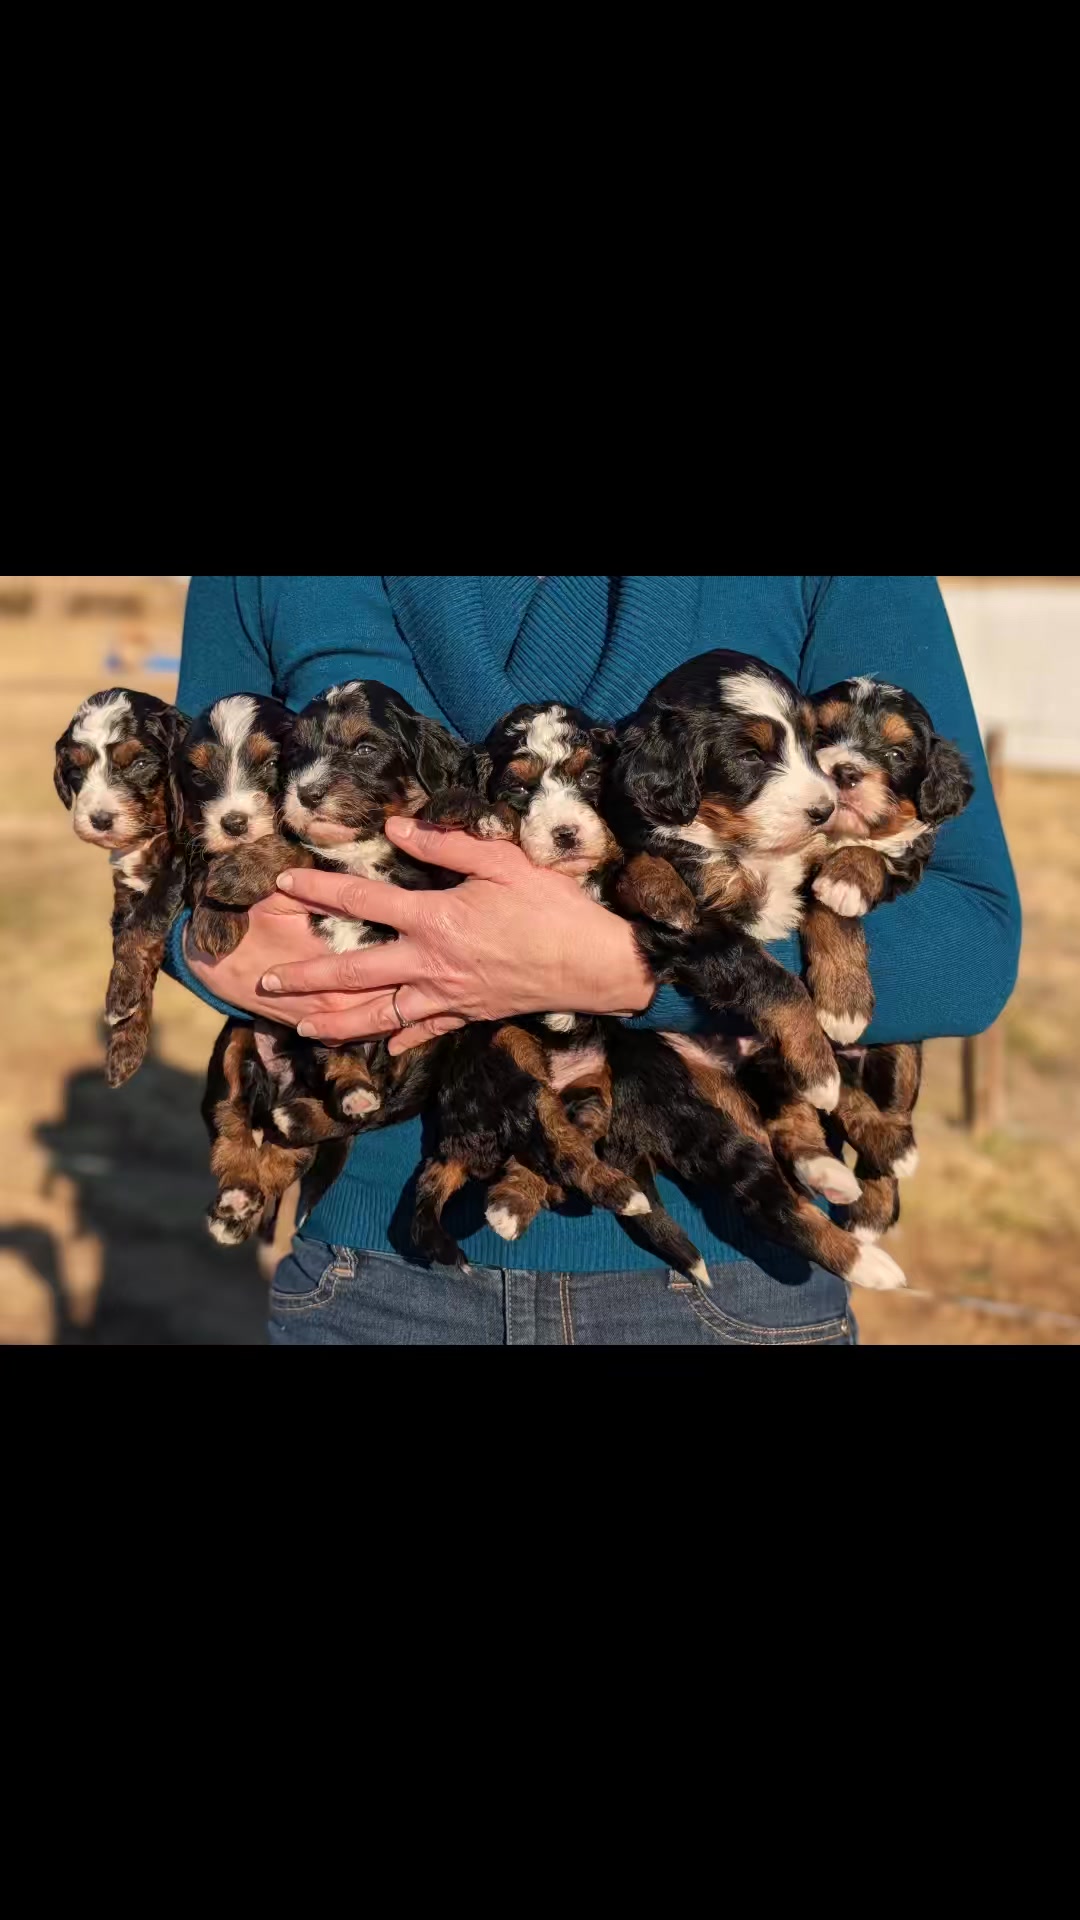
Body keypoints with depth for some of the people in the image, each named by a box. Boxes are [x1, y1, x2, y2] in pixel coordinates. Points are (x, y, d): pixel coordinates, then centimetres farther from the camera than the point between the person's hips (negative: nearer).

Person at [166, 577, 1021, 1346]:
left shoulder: (836, 589, -13)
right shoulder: (258, 587, -7)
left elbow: (971, 941, -17)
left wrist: (622, 964, -29)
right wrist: (213, 951, -20)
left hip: (724, 1262, -1)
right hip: (380, 1253, 2)